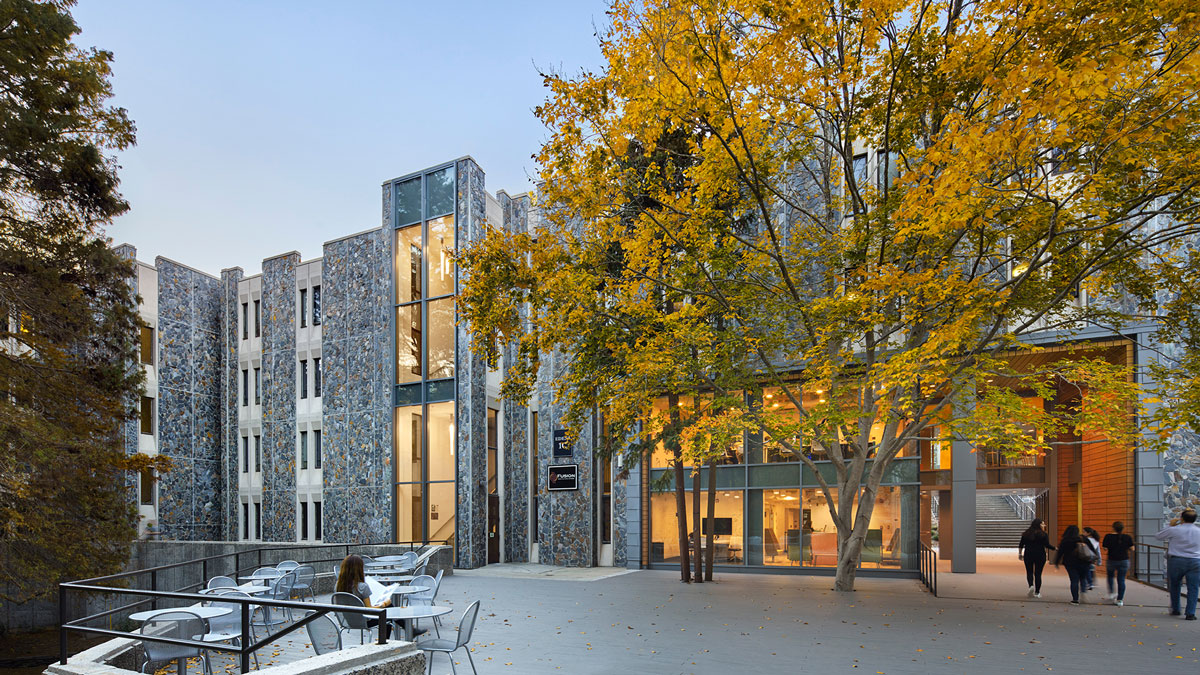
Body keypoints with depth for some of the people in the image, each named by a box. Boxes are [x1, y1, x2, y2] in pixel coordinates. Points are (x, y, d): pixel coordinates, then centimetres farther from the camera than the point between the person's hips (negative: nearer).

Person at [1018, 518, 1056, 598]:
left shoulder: (1026, 534, 6)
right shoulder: (1043, 535, -5)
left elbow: (1021, 545, 7)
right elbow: (1047, 545, -12)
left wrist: (1020, 554, 15)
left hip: (1028, 555, 2)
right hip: (1040, 555, -2)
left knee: (1029, 572, 11)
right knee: (1038, 573, 5)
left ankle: (1031, 586, -14)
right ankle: (1037, 592, 7)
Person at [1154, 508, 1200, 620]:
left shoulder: (1174, 530, -7)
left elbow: (1158, 537, 5)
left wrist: (1170, 525, 11)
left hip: (1177, 561, -1)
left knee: (1174, 586, 15)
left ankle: (1175, 610, 23)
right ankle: (1190, 613, -1)